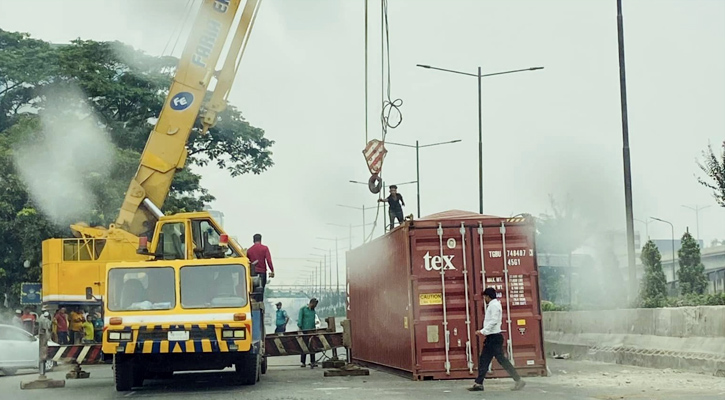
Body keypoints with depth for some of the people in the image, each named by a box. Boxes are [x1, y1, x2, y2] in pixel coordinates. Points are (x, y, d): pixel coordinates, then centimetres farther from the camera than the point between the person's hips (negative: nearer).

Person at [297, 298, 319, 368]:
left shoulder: (313, 311, 14)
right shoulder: (303, 309, -1)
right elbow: (300, 319, -6)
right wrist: (300, 328, -13)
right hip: (304, 331, -4)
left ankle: (312, 362, 7)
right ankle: (303, 362, 7)